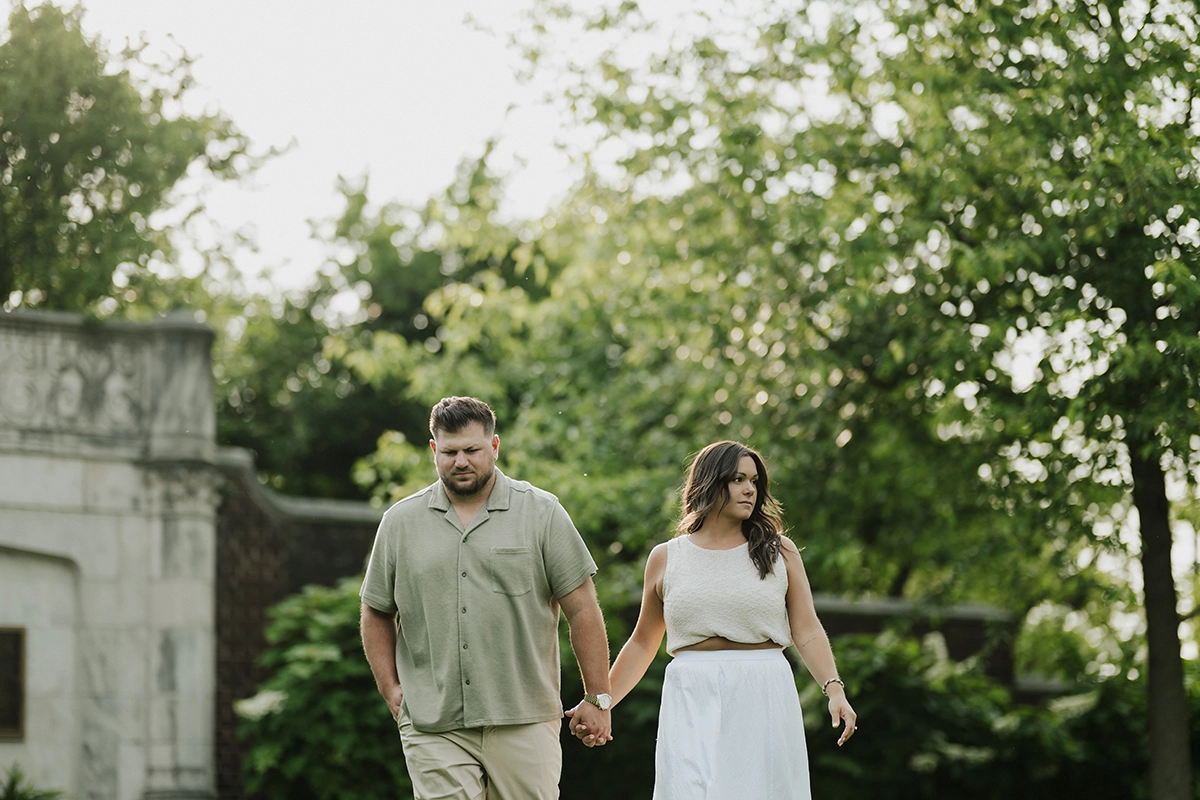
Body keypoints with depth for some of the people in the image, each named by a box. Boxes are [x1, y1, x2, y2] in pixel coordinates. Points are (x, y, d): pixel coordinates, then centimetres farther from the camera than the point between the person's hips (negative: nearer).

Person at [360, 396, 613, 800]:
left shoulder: (541, 513, 3)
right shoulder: (400, 523, 9)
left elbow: (582, 610, 2)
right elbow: (377, 614, 18)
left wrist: (597, 698, -1)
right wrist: (390, 689, 6)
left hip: (524, 724, -1)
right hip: (433, 728, 1)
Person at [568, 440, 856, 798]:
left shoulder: (779, 552, 9)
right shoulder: (666, 559, 10)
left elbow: (808, 631, 2)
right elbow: (642, 644, 17)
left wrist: (834, 689, -13)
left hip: (764, 701, 0)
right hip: (693, 703, 0)